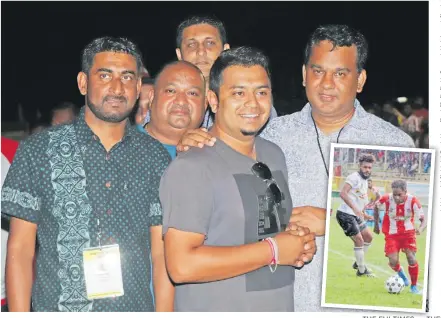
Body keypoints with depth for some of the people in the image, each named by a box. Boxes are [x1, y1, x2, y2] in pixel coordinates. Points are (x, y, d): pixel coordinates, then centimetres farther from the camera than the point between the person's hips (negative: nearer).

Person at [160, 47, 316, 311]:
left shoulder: (275, 155, 5)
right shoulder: (191, 167, -20)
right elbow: (182, 266, -27)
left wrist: (300, 242, -4)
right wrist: (272, 251, -21)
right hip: (215, 308, -7)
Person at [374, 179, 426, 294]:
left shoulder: (413, 201, -21)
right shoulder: (387, 198, -19)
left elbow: (423, 220, -17)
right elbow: (376, 206, 4)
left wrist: (420, 229, -40)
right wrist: (376, 224, 9)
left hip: (408, 233, 0)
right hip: (392, 234, 0)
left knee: (411, 258, -14)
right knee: (393, 262, -12)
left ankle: (414, 286, 9)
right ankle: (401, 273, 26)